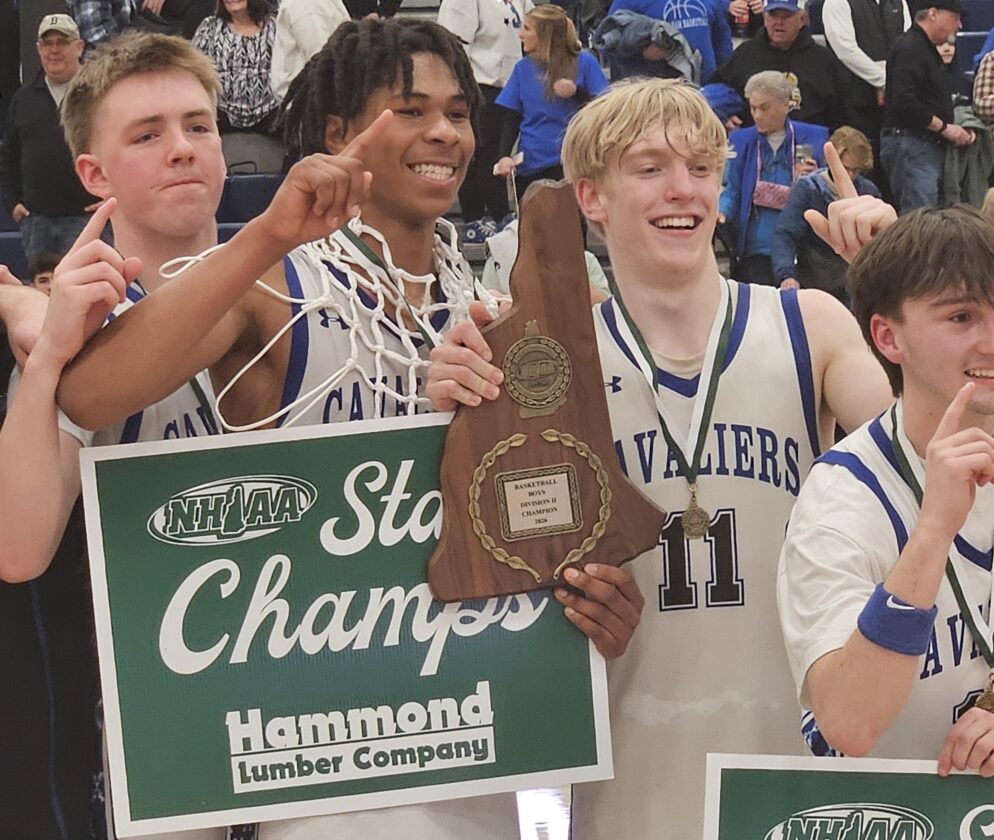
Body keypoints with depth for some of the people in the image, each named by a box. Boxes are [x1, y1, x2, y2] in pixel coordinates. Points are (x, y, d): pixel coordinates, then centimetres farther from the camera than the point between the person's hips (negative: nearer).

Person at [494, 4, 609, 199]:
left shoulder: (584, 62, -1)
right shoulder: (523, 68, 7)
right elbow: (511, 118, 7)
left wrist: (577, 92, -19)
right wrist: (504, 155, -7)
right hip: (530, 166, 3)